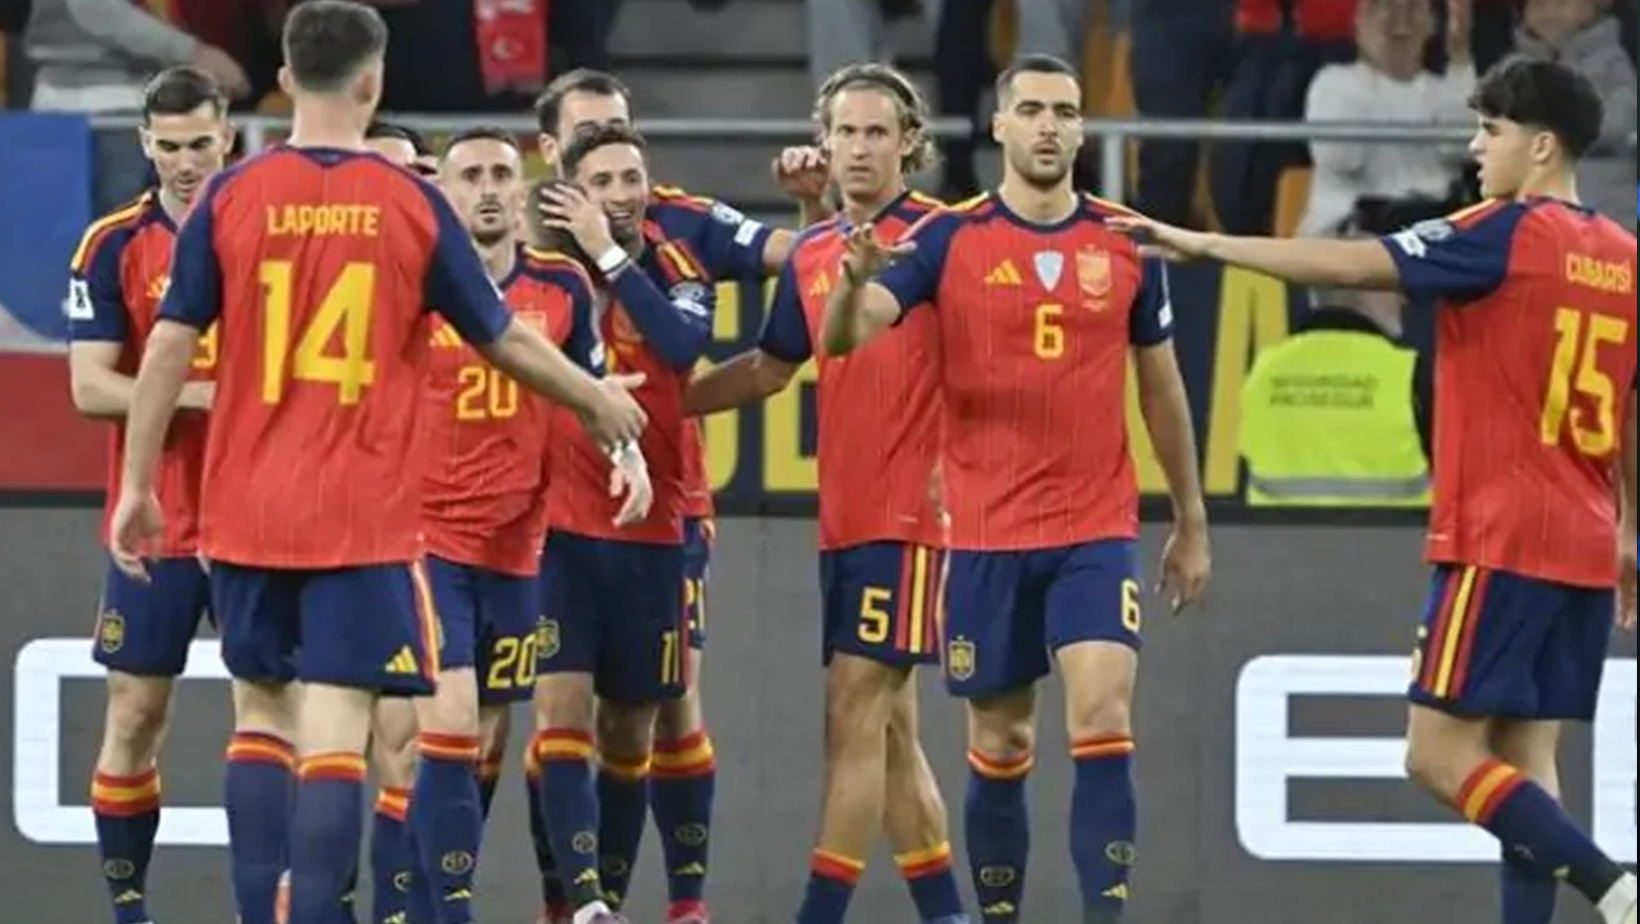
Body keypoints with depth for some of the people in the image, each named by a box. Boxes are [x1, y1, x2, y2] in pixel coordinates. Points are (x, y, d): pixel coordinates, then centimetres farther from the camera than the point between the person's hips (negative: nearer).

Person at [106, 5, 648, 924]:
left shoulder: (232, 197, -2)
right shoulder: (412, 204, -3)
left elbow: (170, 348, -1)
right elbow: (505, 340, 5)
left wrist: (138, 487, 8)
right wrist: (598, 400, 23)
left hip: (249, 508, 2)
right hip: (364, 515, -2)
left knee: (263, 713, 15)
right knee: (334, 732, -5)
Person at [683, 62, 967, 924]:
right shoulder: (811, 255, 13)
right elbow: (772, 367, 26)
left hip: (909, 514, -7)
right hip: (841, 519, 7)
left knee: (855, 712, -10)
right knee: (889, 726, 9)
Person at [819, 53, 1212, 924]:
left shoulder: (1127, 244, 4)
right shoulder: (949, 238, -2)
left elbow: (1161, 386, 14)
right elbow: (842, 337, -13)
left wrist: (1191, 520, 18)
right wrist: (855, 279, -36)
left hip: (1097, 531, 0)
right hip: (986, 533, 0)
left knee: (1103, 719, -15)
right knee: (1000, 746, 7)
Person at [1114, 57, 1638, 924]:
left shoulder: (1505, 234, -10)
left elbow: (1352, 265, -14)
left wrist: (1202, 245, -11)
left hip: (1500, 542, -8)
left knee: (1440, 753, -7)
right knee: (1524, 760, 7)